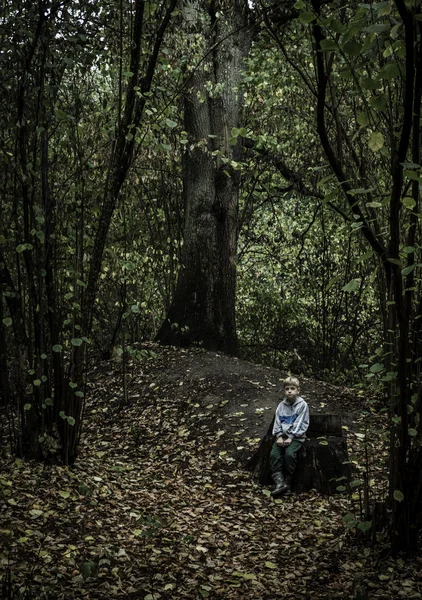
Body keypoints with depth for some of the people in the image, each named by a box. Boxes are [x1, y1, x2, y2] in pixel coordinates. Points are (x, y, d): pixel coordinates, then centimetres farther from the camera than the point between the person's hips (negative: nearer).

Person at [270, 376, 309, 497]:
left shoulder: (302, 405, -5)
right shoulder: (281, 406, 8)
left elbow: (301, 424, -9)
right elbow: (277, 423, 8)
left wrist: (290, 437, -16)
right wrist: (279, 436, -8)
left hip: (296, 437, -4)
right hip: (282, 435, 4)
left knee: (289, 454, -29)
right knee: (274, 454, -20)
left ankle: (287, 482, -16)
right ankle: (279, 482, -26)